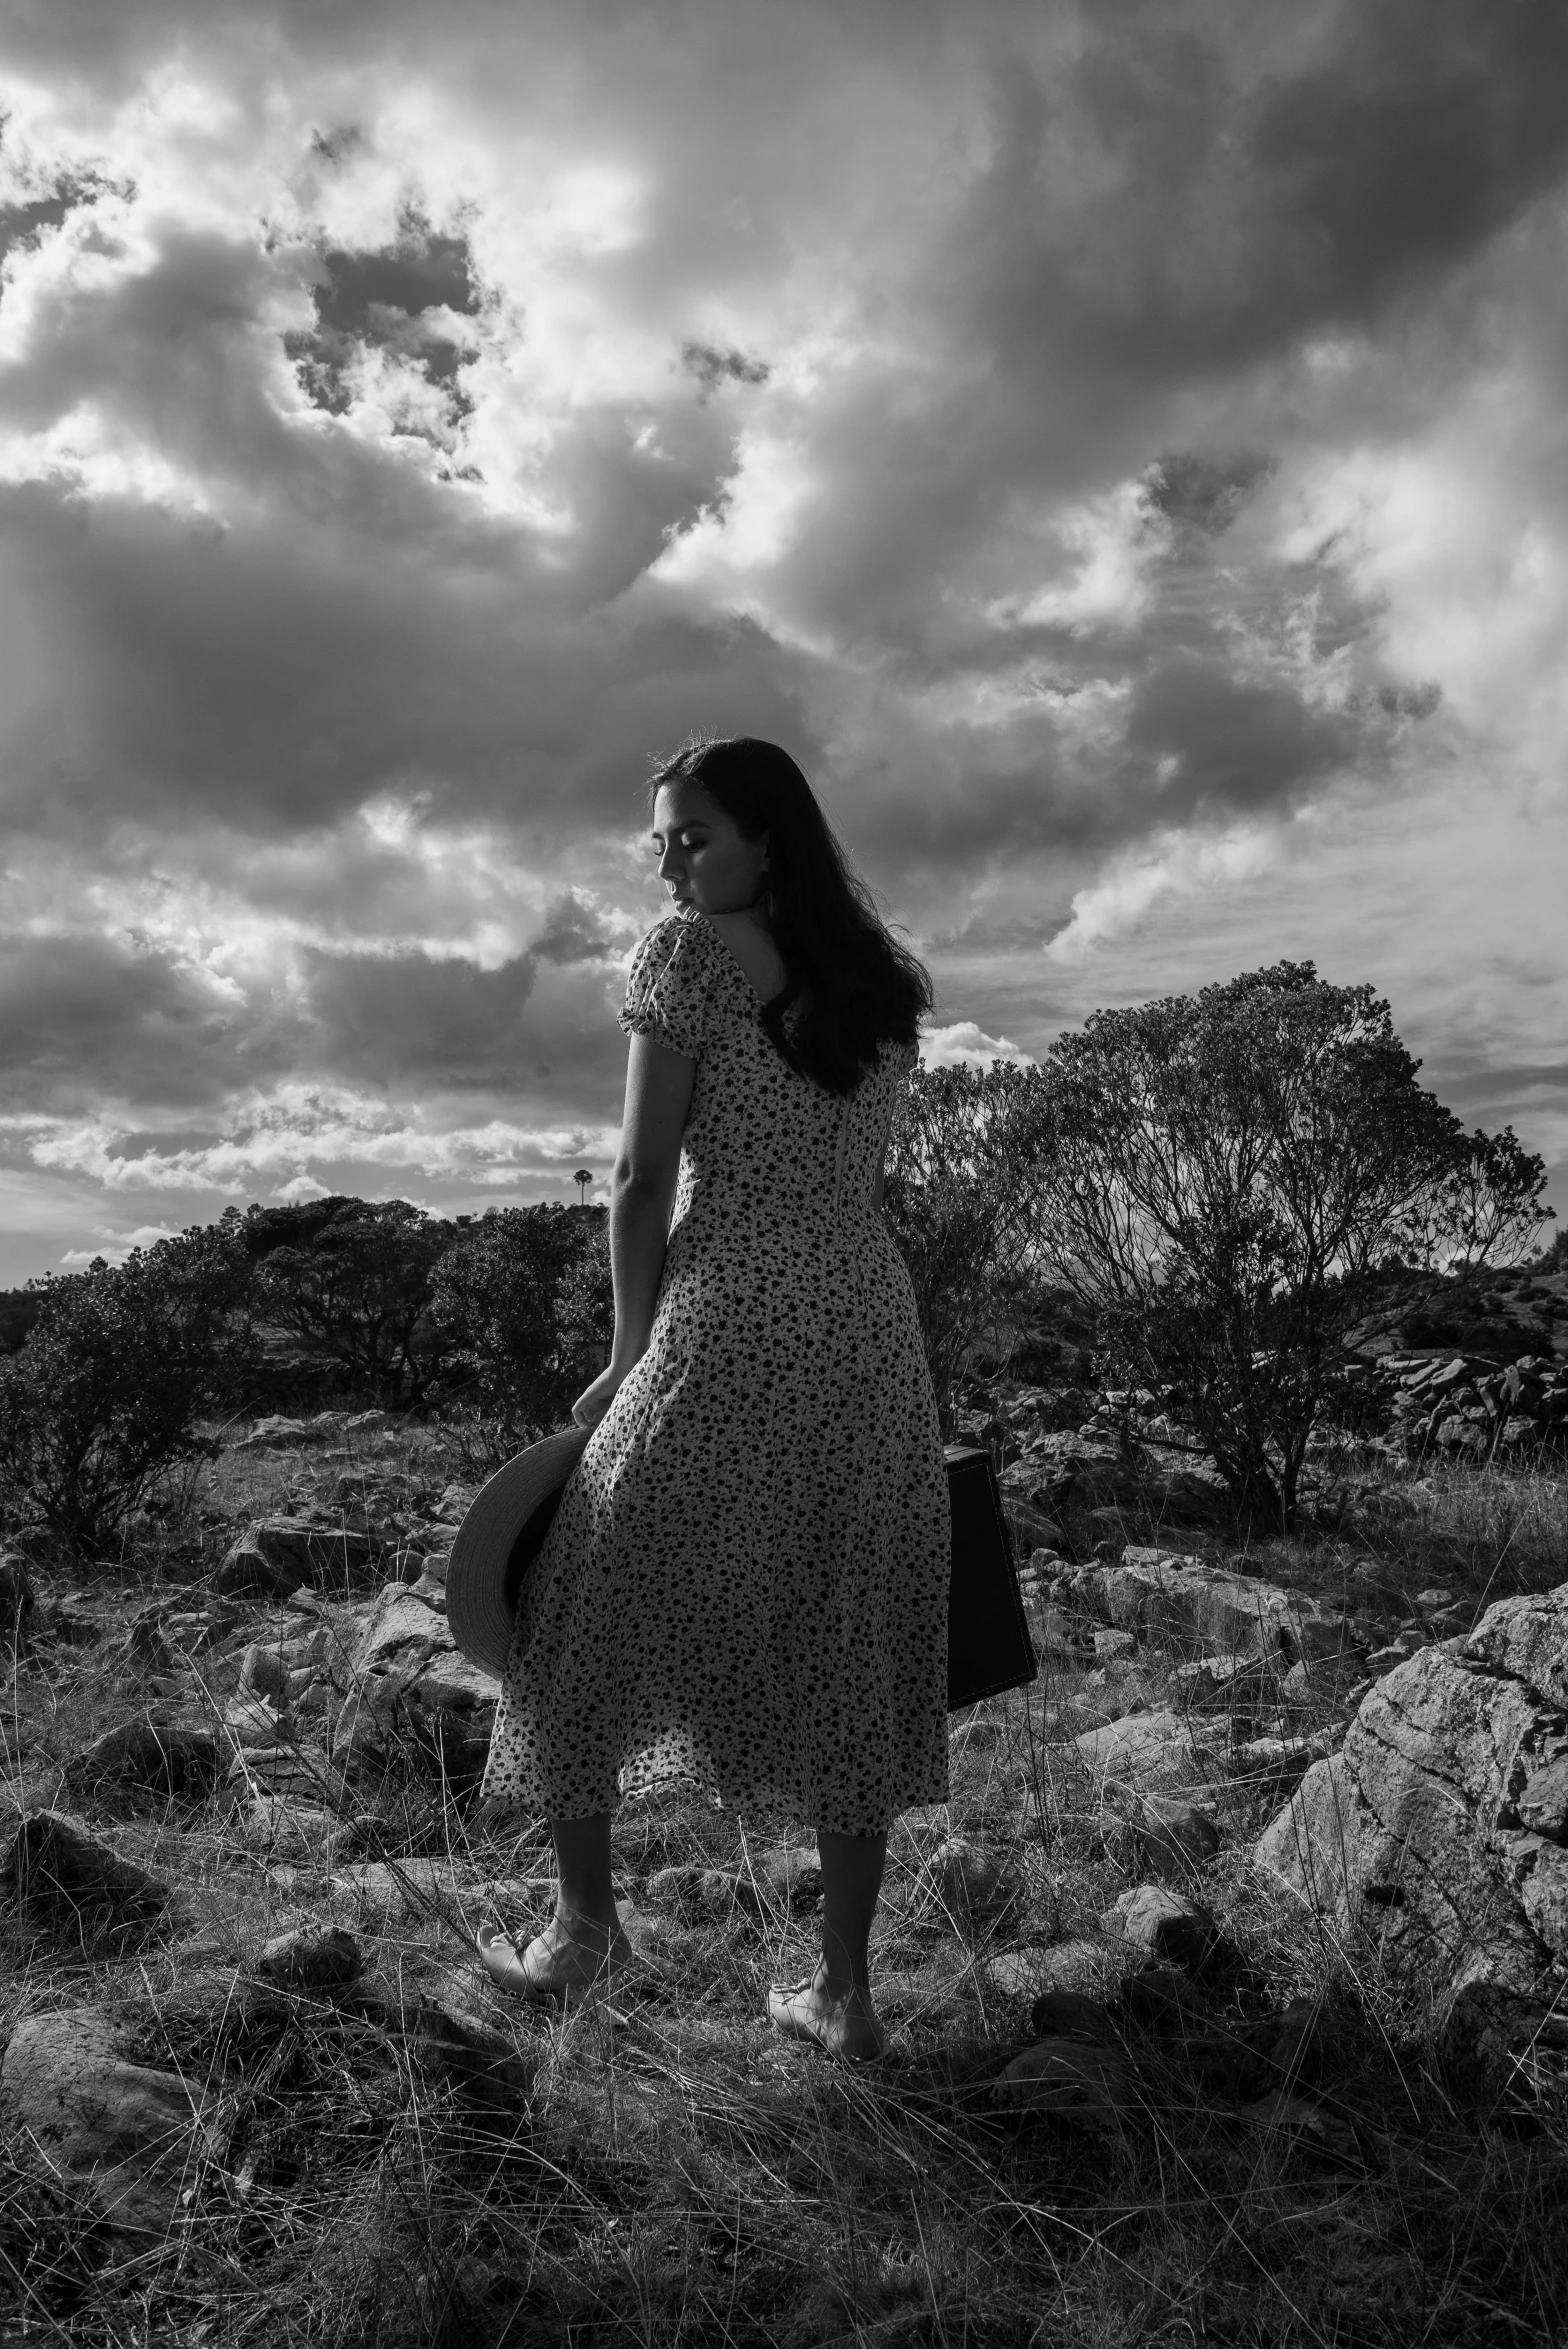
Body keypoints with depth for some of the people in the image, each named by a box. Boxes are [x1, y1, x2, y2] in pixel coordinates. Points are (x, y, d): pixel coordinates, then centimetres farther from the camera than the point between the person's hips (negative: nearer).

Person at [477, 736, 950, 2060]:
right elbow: (856, 1181, 12)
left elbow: (646, 1179, -7)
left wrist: (628, 1353, 4)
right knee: (849, 1649, 10)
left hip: (730, 1325, -6)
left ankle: (585, 1921, 21)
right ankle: (845, 1989, 18)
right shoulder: (881, 981, 14)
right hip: (873, 1321, 6)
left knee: (594, 1603, 13)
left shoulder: (687, 955, -3)